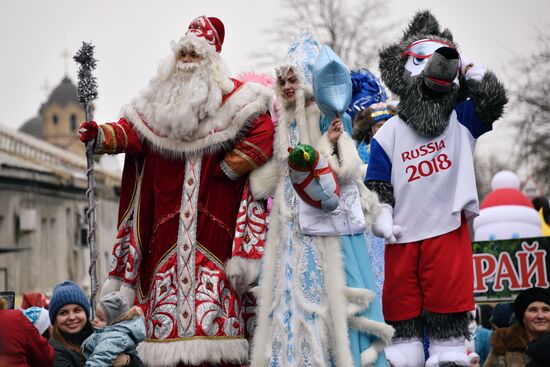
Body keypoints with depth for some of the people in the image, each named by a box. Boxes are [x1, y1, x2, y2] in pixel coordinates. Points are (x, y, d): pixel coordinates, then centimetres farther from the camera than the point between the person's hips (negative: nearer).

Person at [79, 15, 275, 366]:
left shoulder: (233, 97, 3)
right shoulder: (160, 100, 15)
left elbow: (264, 133, -6)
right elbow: (132, 130, 5)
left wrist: (230, 167, -7)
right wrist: (102, 136, -14)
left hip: (213, 214, -4)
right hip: (168, 215, 4)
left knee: (213, 281, -10)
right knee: (169, 273, 0)